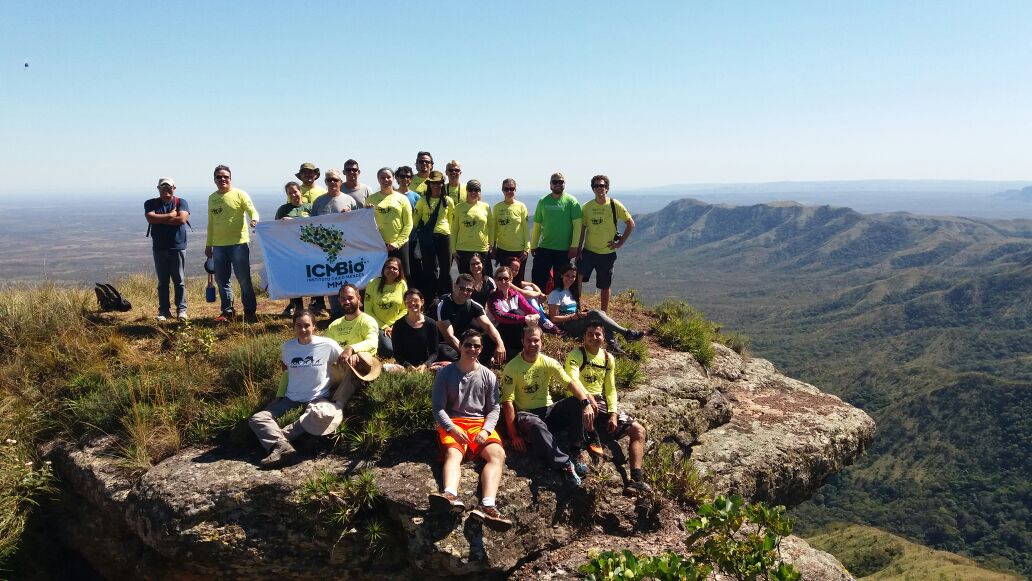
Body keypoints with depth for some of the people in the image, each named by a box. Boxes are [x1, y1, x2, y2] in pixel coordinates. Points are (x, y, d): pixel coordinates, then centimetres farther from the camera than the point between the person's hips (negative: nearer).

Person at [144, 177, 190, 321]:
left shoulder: (181, 202, 1)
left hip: (177, 247, -2)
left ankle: (181, 309, 7)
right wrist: (170, 215, -11)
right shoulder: (151, 204, 6)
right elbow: (150, 218, -13)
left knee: (179, 281, 1)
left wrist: (160, 219, -10)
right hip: (159, 248, 2)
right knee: (162, 282, 6)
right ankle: (164, 310, 12)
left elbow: (182, 219, -16)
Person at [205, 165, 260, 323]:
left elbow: (252, 211, -12)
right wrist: (208, 245, 20)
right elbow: (211, 223, 20)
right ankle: (227, 312, 18)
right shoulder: (212, 198, 15)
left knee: (244, 279, -2)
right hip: (219, 245, 5)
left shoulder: (240, 194, -1)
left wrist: (254, 219, -35)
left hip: (238, 243, -5)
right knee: (221, 280, 8)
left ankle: (250, 311, 7)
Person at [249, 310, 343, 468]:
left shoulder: (328, 345, -6)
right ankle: (281, 446, -42)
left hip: (317, 399, -4)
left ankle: (276, 437, -37)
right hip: (290, 400, 4)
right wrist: (278, 397, 18)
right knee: (256, 419, -16)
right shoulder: (287, 347, 5)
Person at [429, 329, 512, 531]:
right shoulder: (445, 373, 7)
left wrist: (486, 430, -11)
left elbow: (494, 408, 9)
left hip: (480, 424, 2)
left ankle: (486, 507, -49)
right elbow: (438, 407, 2)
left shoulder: (488, 376, 13)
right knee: (453, 454, -34)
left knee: (498, 454, -28)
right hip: (452, 424, -2)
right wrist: (452, 428, -16)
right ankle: (450, 496, -66)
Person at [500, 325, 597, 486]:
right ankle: (566, 464, -35)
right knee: (536, 425, -40)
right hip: (525, 414, -4)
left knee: (578, 402, -21)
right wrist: (514, 435, -17)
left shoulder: (548, 363, 0)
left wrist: (586, 402, -33)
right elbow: (507, 402, -12)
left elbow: (570, 383, -13)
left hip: (548, 411, 4)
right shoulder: (512, 367, -9)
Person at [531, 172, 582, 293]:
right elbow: (537, 225, 11)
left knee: (560, 282, 7)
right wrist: (533, 245, 9)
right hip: (544, 248, 2)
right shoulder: (543, 201, 6)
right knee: (537, 279, 0)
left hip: (564, 250, -2)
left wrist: (574, 246, -13)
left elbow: (577, 225, -7)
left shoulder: (571, 201, -3)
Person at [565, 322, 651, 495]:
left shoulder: (608, 358, 11)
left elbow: (610, 389, 10)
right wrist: (588, 399, -42)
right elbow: (573, 381, -24)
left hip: (603, 402, 6)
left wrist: (613, 414, -4)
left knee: (638, 430, -4)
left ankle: (636, 479, -10)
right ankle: (593, 438, -15)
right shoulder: (576, 355, -7)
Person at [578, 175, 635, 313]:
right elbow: (582, 229, 6)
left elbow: (630, 224, 0)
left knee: (604, 286, 8)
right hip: (588, 251, 2)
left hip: (607, 253, -1)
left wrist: (620, 243, -5)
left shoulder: (615, 205, -7)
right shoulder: (587, 207, 1)